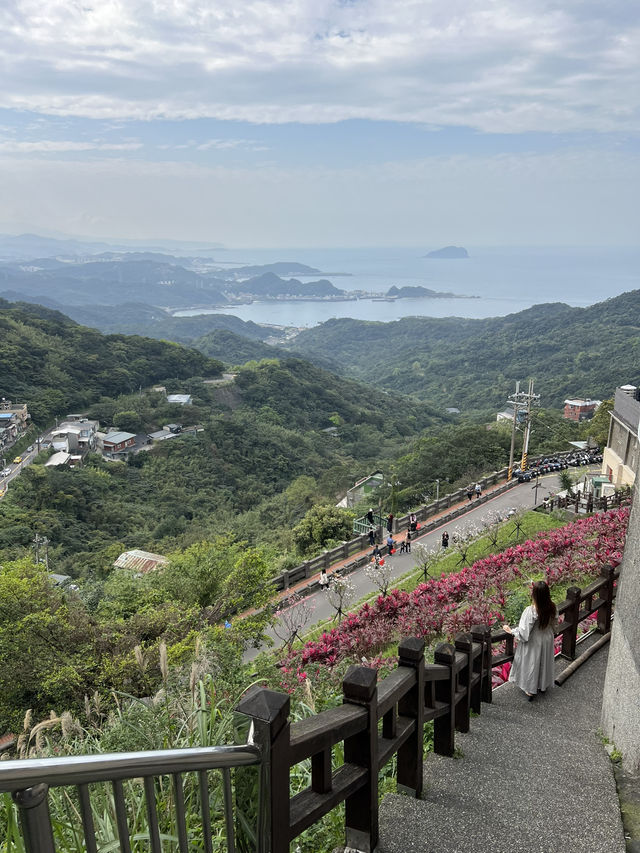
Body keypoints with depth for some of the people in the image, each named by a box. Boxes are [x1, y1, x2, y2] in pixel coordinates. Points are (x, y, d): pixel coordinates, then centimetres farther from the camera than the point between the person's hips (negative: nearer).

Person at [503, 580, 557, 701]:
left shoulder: (530, 611, -34)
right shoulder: (552, 608, -17)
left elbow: (524, 631, -25)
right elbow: (554, 625, 0)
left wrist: (511, 631, -9)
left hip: (533, 643, -5)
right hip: (547, 641, 5)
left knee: (531, 664, 16)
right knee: (544, 663, 26)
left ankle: (530, 690, 31)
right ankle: (543, 686, 47)